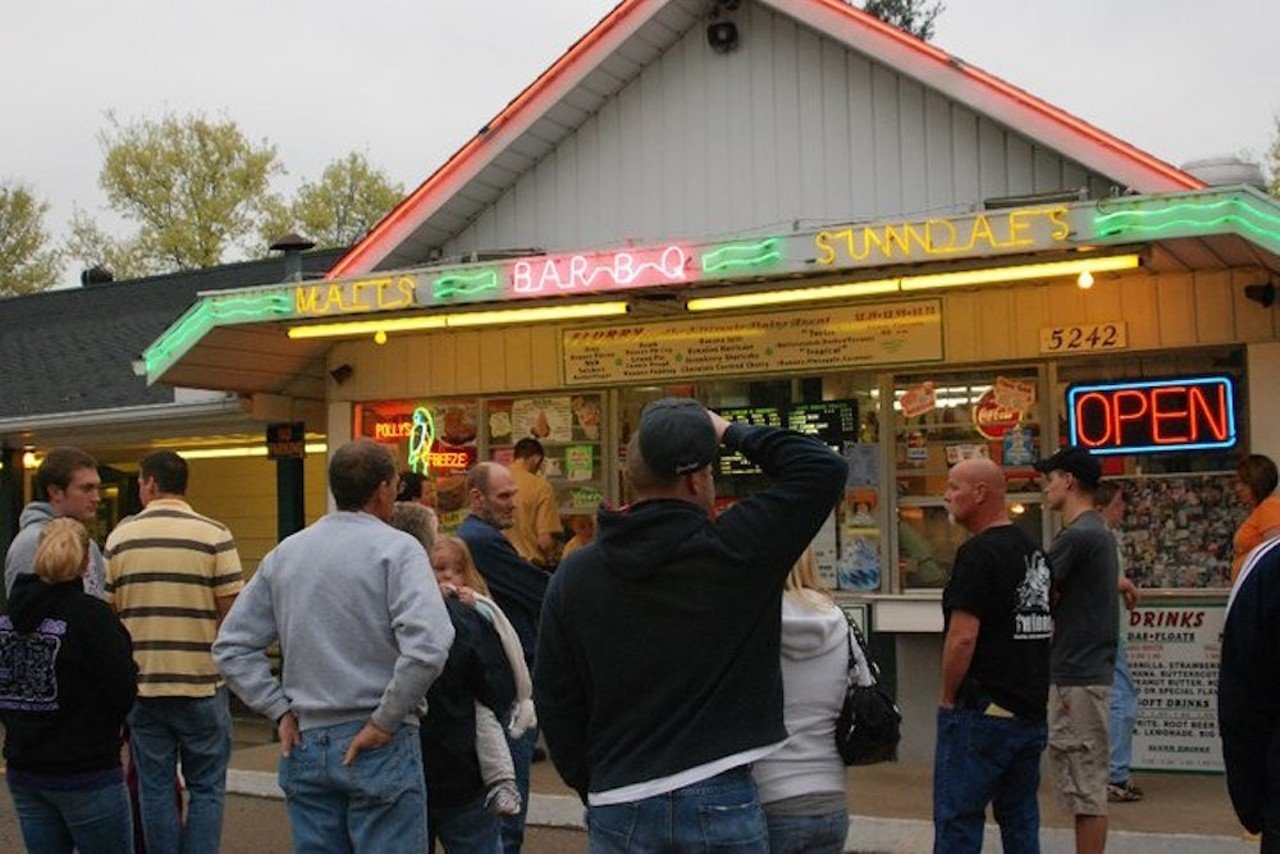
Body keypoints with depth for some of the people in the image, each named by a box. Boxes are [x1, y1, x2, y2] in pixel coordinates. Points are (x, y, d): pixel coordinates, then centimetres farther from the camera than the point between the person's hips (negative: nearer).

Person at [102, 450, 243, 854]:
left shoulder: (120, 536, 2)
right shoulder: (214, 535, -6)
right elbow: (231, 610, -9)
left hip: (140, 681, 2)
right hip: (202, 680, -2)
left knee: (155, 787, 11)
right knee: (205, 788, 7)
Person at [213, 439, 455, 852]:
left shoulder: (284, 554, 8)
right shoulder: (396, 548, -9)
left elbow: (231, 647, 11)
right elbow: (428, 646, -23)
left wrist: (281, 711, 7)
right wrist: (385, 721, -14)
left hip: (305, 742, 5)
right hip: (379, 747, -5)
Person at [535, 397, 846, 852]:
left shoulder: (574, 576, 0)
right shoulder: (733, 550, -10)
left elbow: (555, 703, 4)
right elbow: (824, 469, -3)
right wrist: (732, 433, 6)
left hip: (618, 811, 3)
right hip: (719, 804, -2)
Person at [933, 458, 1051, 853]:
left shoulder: (978, 553, -15)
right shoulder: (1035, 552, 13)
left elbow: (963, 637, -20)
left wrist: (948, 698, -8)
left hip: (981, 714, -9)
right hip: (1031, 713, 9)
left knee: (957, 820, -3)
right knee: (1020, 819, 15)